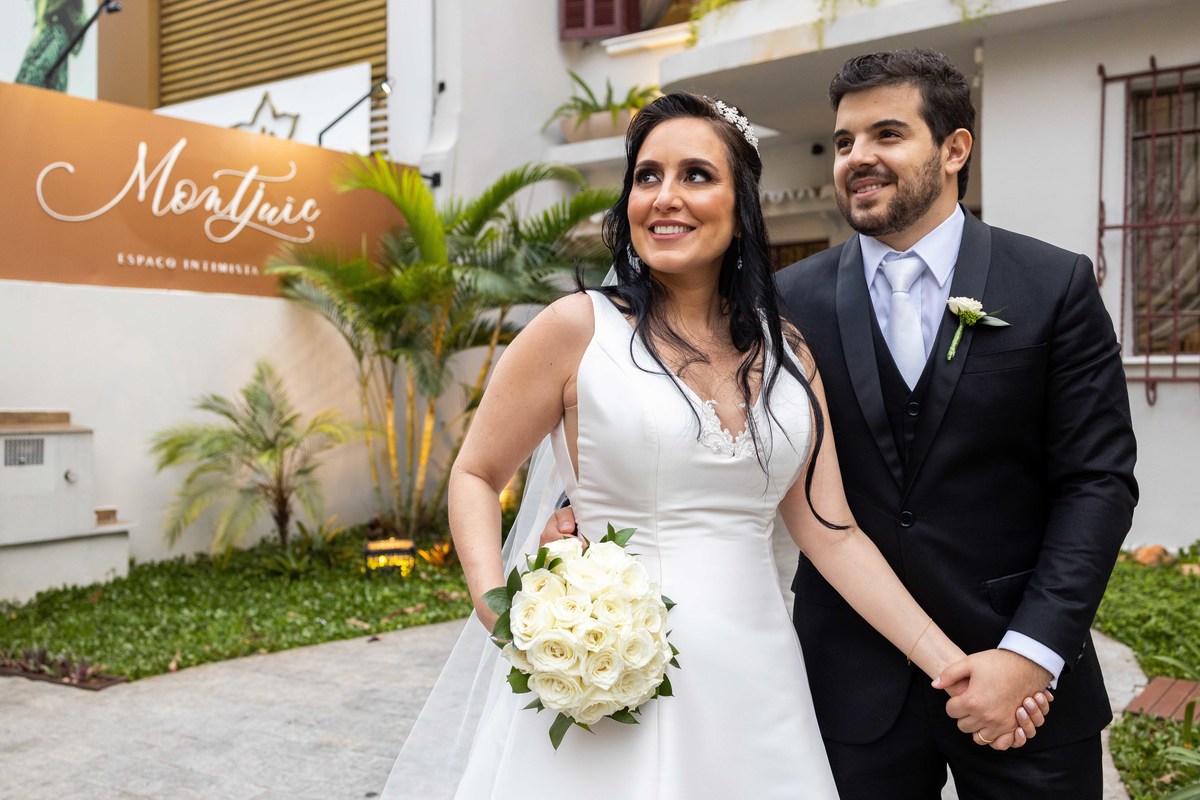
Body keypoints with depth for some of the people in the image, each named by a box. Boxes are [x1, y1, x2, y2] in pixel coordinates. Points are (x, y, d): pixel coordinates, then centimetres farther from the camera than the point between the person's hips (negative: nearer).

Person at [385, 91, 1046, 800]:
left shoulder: (786, 351, 5)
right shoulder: (579, 328, -6)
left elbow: (831, 533, 5)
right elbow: (476, 477, 1)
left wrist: (953, 664, -1)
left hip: (751, 688, 4)